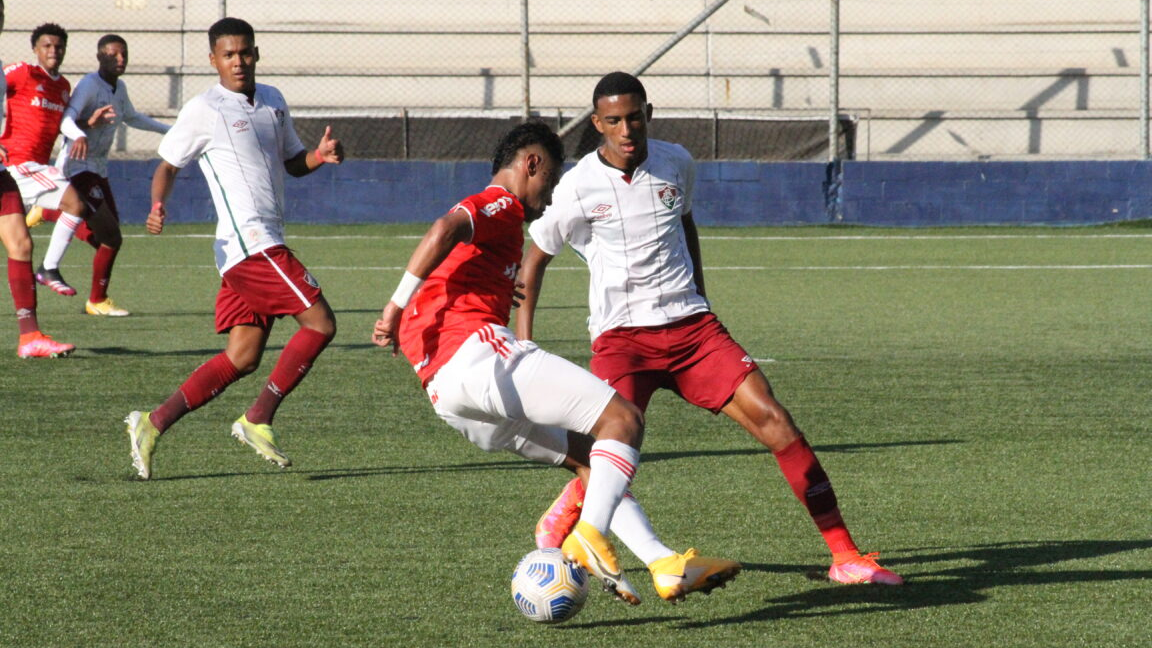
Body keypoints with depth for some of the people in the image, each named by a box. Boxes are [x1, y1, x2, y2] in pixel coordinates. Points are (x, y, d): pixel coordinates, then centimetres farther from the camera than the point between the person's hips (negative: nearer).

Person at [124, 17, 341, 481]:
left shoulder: (273, 101, 16)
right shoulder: (204, 111, -5)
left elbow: (293, 163, 25)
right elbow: (167, 165, 0)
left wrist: (321, 155, 3)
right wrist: (158, 206, -19)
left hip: (265, 243, 8)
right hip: (248, 241, -8)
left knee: (243, 356, 5)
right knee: (320, 322, -13)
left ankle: (154, 424, 4)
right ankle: (258, 420, -8)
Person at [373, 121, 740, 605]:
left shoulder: (483, 211, 33)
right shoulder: (500, 204, 1)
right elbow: (445, 230, -19)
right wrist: (398, 307, -21)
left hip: (445, 391, 10)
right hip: (477, 352, -10)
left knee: (589, 456, 14)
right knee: (622, 418, -11)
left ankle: (665, 566, 4)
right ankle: (591, 535, -28)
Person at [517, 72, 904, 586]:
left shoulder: (675, 163, 5)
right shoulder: (580, 187, -6)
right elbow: (535, 256, 6)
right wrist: (522, 342, 1)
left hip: (690, 326, 3)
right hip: (621, 336, -3)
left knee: (771, 418, -11)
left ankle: (844, 555, -9)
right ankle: (558, 524, 11)